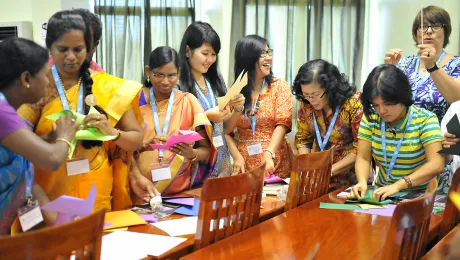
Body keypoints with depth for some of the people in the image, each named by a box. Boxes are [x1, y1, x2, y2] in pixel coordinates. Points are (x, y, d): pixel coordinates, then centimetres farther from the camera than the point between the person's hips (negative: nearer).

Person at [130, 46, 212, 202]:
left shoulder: (188, 102, 3)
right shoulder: (136, 100, 3)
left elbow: (205, 150, 2)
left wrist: (191, 153, -19)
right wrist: (141, 167, -19)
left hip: (178, 191, 0)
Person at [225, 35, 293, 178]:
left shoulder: (279, 86, 4)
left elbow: (282, 124, -7)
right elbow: (225, 131, 6)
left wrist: (268, 154, -21)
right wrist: (237, 156, -12)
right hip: (244, 166, 1)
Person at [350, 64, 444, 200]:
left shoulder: (425, 119, -12)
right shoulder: (370, 118, -2)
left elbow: (436, 165, -20)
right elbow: (363, 158, -1)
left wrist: (398, 185, -32)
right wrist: (362, 182, -23)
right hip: (383, 193, 3)